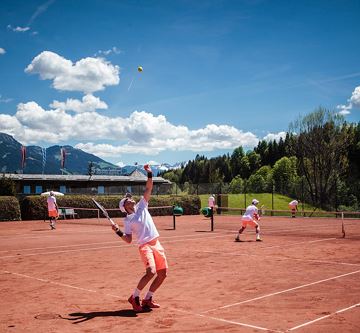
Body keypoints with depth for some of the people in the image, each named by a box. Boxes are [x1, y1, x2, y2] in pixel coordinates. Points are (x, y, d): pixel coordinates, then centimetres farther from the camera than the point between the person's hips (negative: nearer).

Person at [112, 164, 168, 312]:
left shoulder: (141, 206, 15)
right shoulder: (127, 220, 3)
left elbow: (148, 189, 9)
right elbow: (128, 240, -3)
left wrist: (149, 174, -3)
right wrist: (119, 232, -20)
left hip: (157, 244, 6)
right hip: (145, 246, -6)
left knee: (163, 273, 4)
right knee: (151, 272, -24)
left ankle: (147, 299, 18)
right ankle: (134, 297, -5)